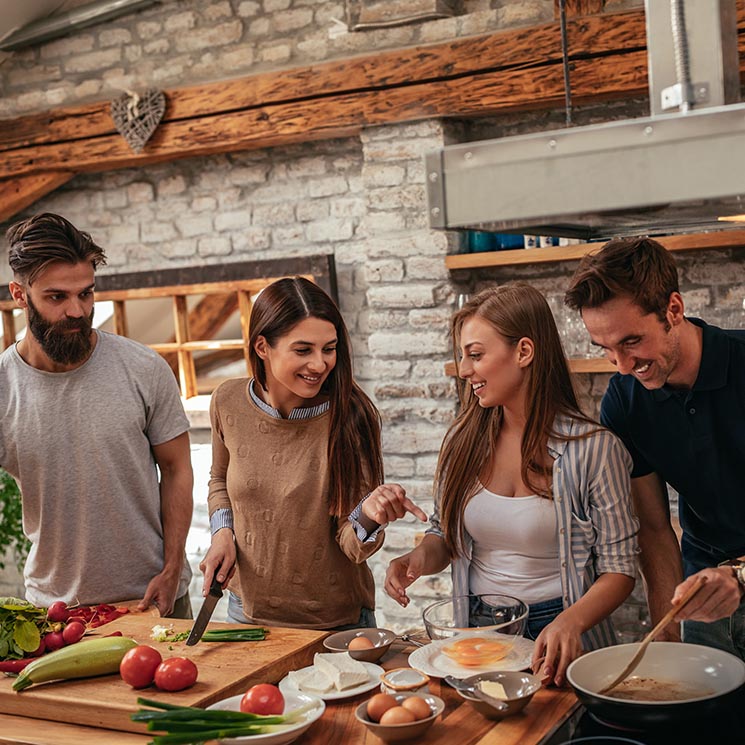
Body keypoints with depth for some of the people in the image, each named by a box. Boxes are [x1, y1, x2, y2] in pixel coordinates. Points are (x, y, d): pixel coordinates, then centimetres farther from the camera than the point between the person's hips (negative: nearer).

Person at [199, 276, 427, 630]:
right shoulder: (229, 402, -10)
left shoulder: (350, 415, -19)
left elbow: (353, 545, -17)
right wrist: (222, 533, -5)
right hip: (248, 611, 3)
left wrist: (369, 514, -37)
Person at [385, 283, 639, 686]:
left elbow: (618, 568, -5)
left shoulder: (593, 448, -8)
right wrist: (421, 557, -6)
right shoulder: (463, 441, 5)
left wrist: (570, 622, -22)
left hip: (557, 640, -3)